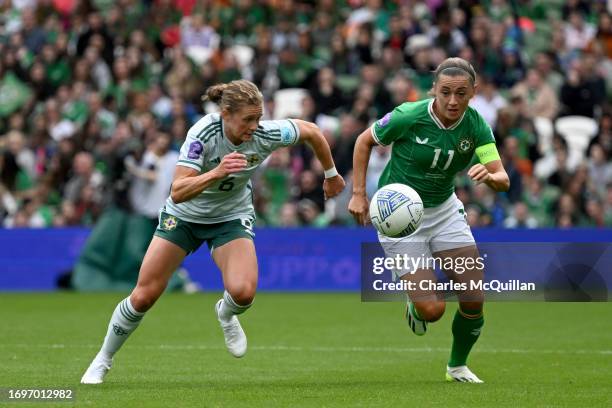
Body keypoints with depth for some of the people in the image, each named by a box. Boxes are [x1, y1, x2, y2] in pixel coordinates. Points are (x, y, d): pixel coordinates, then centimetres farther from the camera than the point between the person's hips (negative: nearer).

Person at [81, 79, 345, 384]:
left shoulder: (266, 134, -25)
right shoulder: (203, 133, -33)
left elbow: (311, 131, -5)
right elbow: (177, 192, -39)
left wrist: (331, 175, 8)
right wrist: (217, 172, -54)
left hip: (232, 217, 1)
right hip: (185, 214, -1)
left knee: (243, 292, -24)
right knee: (143, 296, -3)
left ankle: (225, 314, 15)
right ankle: (103, 360, 21)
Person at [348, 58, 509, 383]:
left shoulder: (476, 125, -13)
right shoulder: (409, 116, -23)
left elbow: (503, 180, -17)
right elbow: (364, 141, -6)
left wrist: (489, 176, -41)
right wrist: (358, 194, -11)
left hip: (444, 210, 4)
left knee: (474, 300, -4)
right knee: (432, 310, -14)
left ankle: (457, 366, 22)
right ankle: (414, 305, 25)